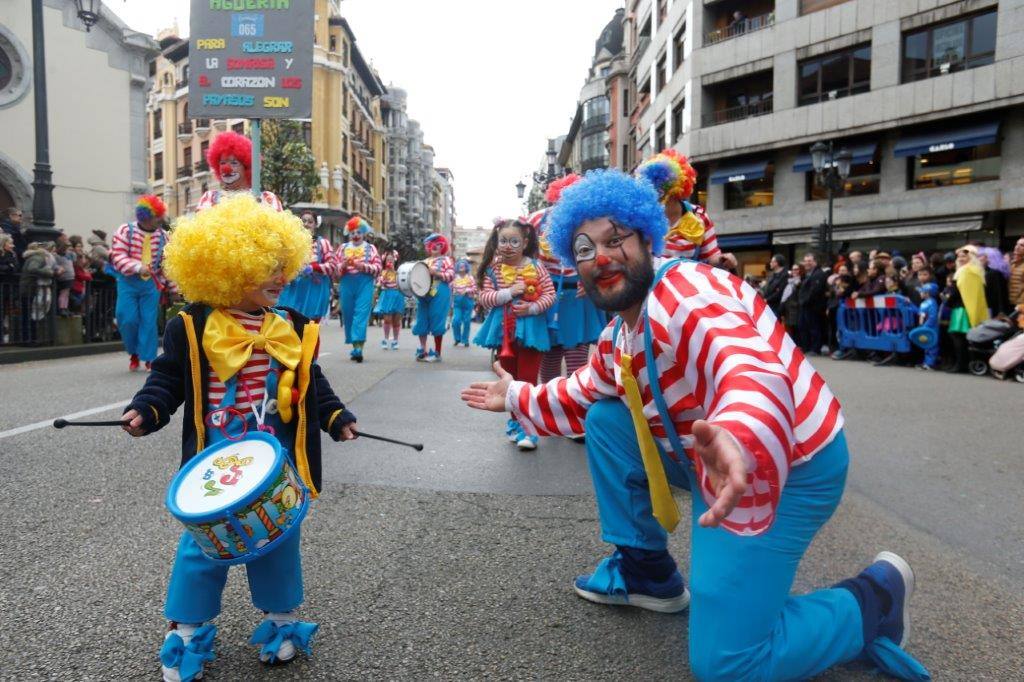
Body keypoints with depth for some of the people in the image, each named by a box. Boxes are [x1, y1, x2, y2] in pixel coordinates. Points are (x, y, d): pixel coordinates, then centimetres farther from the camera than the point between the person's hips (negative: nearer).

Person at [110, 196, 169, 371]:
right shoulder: (126, 231, -6)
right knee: (128, 319, -5)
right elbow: (118, 257, -12)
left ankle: (149, 358, 9)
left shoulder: (162, 236, 3)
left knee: (149, 321, -1)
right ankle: (134, 353, 18)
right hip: (128, 281, -2)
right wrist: (138, 267, -29)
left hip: (151, 283, 2)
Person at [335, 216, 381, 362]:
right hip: (347, 284, 3)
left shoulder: (371, 248, 10)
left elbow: (377, 268, 1)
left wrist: (363, 266, -14)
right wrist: (343, 265, -10)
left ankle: (358, 347, -22)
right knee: (348, 315, 5)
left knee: (361, 313, -14)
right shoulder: (343, 248, 16)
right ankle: (355, 346, 17)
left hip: (365, 284, -3)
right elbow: (335, 268, 11)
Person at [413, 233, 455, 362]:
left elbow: (451, 275, -10)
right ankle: (423, 351, 15)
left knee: (436, 322, -5)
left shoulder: (445, 259, 2)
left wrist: (436, 273, -20)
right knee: (422, 322, 6)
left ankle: (437, 353, 4)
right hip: (424, 294, 6)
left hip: (439, 295, -6)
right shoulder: (425, 261, 19)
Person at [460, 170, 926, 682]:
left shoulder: (687, 296, -26)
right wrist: (516, 398, 27)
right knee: (604, 419, 5)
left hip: (787, 466, -9)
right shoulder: (617, 338, 7)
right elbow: (580, 397, 21)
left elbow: (755, 377, -44)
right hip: (719, 460, 9)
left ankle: (873, 600, 13)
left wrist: (738, 445, -65)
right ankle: (646, 572, 17)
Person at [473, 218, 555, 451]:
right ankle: (515, 420, 30)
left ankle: (526, 426, 6)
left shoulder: (535, 267, -6)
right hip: (504, 331, 3)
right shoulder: (493, 269, -1)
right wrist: (508, 293, -19)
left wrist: (532, 308, -20)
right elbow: (484, 297, -7)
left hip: (529, 330, -3)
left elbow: (550, 294, -4)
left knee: (527, 379, -2)